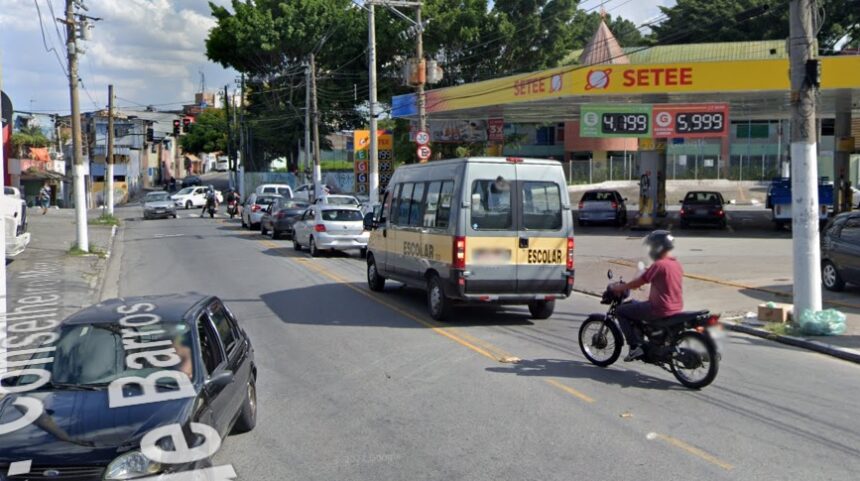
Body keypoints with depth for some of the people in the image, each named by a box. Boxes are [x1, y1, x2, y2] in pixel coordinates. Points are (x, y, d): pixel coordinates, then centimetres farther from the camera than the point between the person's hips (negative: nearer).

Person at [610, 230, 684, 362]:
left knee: (621, 311, 2)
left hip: (660, 310, -9)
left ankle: (635, 347, -3)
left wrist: (619, 288, 1)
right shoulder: (676, 264, 9)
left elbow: (638, 283, -14)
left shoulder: (659, 265, -18)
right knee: (634, 306, 29)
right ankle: (640, 342, 33)